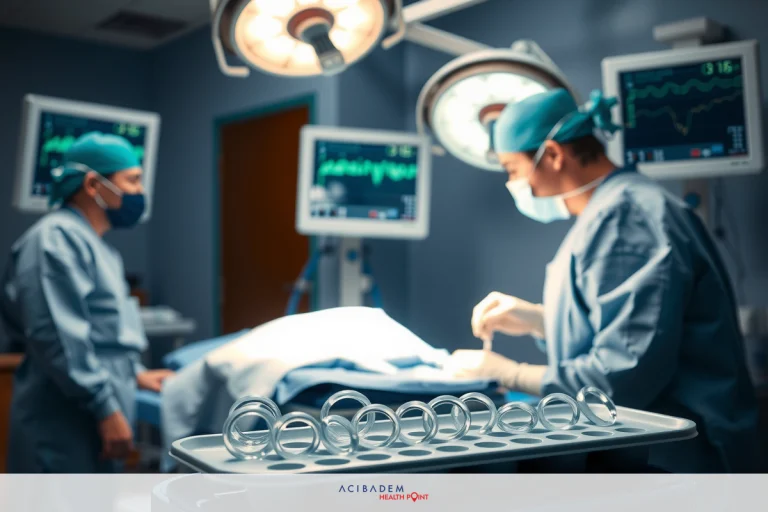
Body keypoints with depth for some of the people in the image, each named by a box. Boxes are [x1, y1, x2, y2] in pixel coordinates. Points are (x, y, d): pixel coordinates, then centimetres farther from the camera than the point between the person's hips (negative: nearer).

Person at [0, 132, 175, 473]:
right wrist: (106, 409, -22)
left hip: (90, 424, 10)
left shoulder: (93, 244, 19)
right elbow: (59, 337, -22)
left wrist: (134, 373, 20)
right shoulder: (57, 238, -14)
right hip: (65, 427, -10)